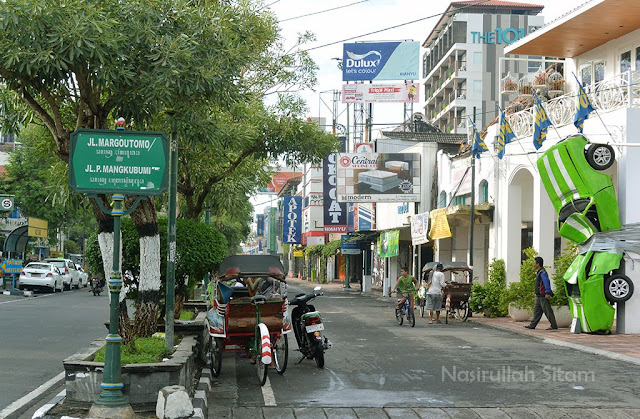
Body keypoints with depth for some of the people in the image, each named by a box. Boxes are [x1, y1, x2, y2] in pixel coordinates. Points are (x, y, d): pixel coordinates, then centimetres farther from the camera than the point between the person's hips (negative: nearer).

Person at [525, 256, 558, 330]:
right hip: (539, 296, 11)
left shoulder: (542, 272, -17)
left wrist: (547, 292, -30)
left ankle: (554, 325, -2)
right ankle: (533, 325, 16)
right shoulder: (539, 272, 15)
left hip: (543, 296, -11)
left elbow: (547, 282, -25)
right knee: (537, 310, 12)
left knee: (547, 311, -6)